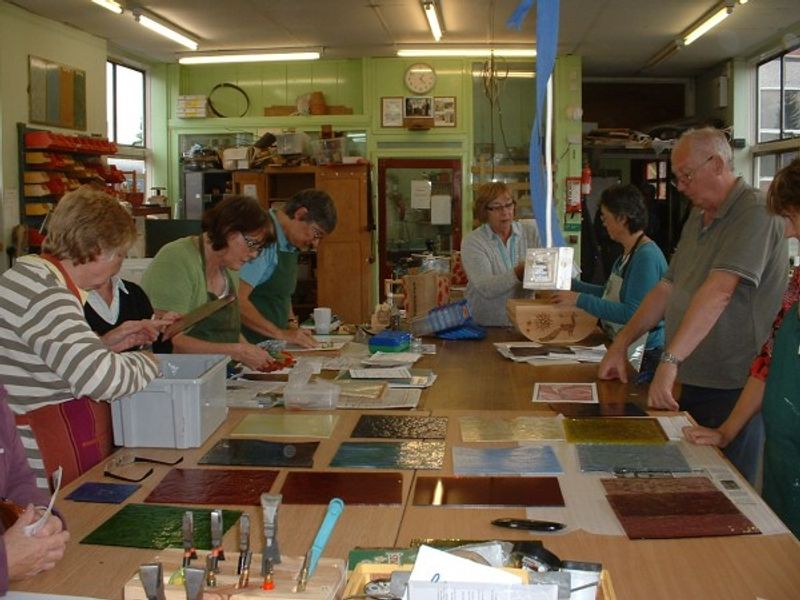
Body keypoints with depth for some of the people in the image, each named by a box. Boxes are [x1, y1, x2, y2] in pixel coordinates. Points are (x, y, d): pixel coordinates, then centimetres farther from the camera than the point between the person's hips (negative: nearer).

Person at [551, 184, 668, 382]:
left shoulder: (647, 256, -20)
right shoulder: (627, 254, 12)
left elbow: (632, 314, -25)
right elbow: (609, 293, 23)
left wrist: (580, 300, -23)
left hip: (644, 357, -9)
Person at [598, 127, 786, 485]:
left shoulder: (754, 213, -14)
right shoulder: (698, 220, 16)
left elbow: (718, 293, -25)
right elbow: (667, 289, 18)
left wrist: (670, 360, -30)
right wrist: (621, 344, 10)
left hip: (733, 388, -8)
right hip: (693, 382, 8)